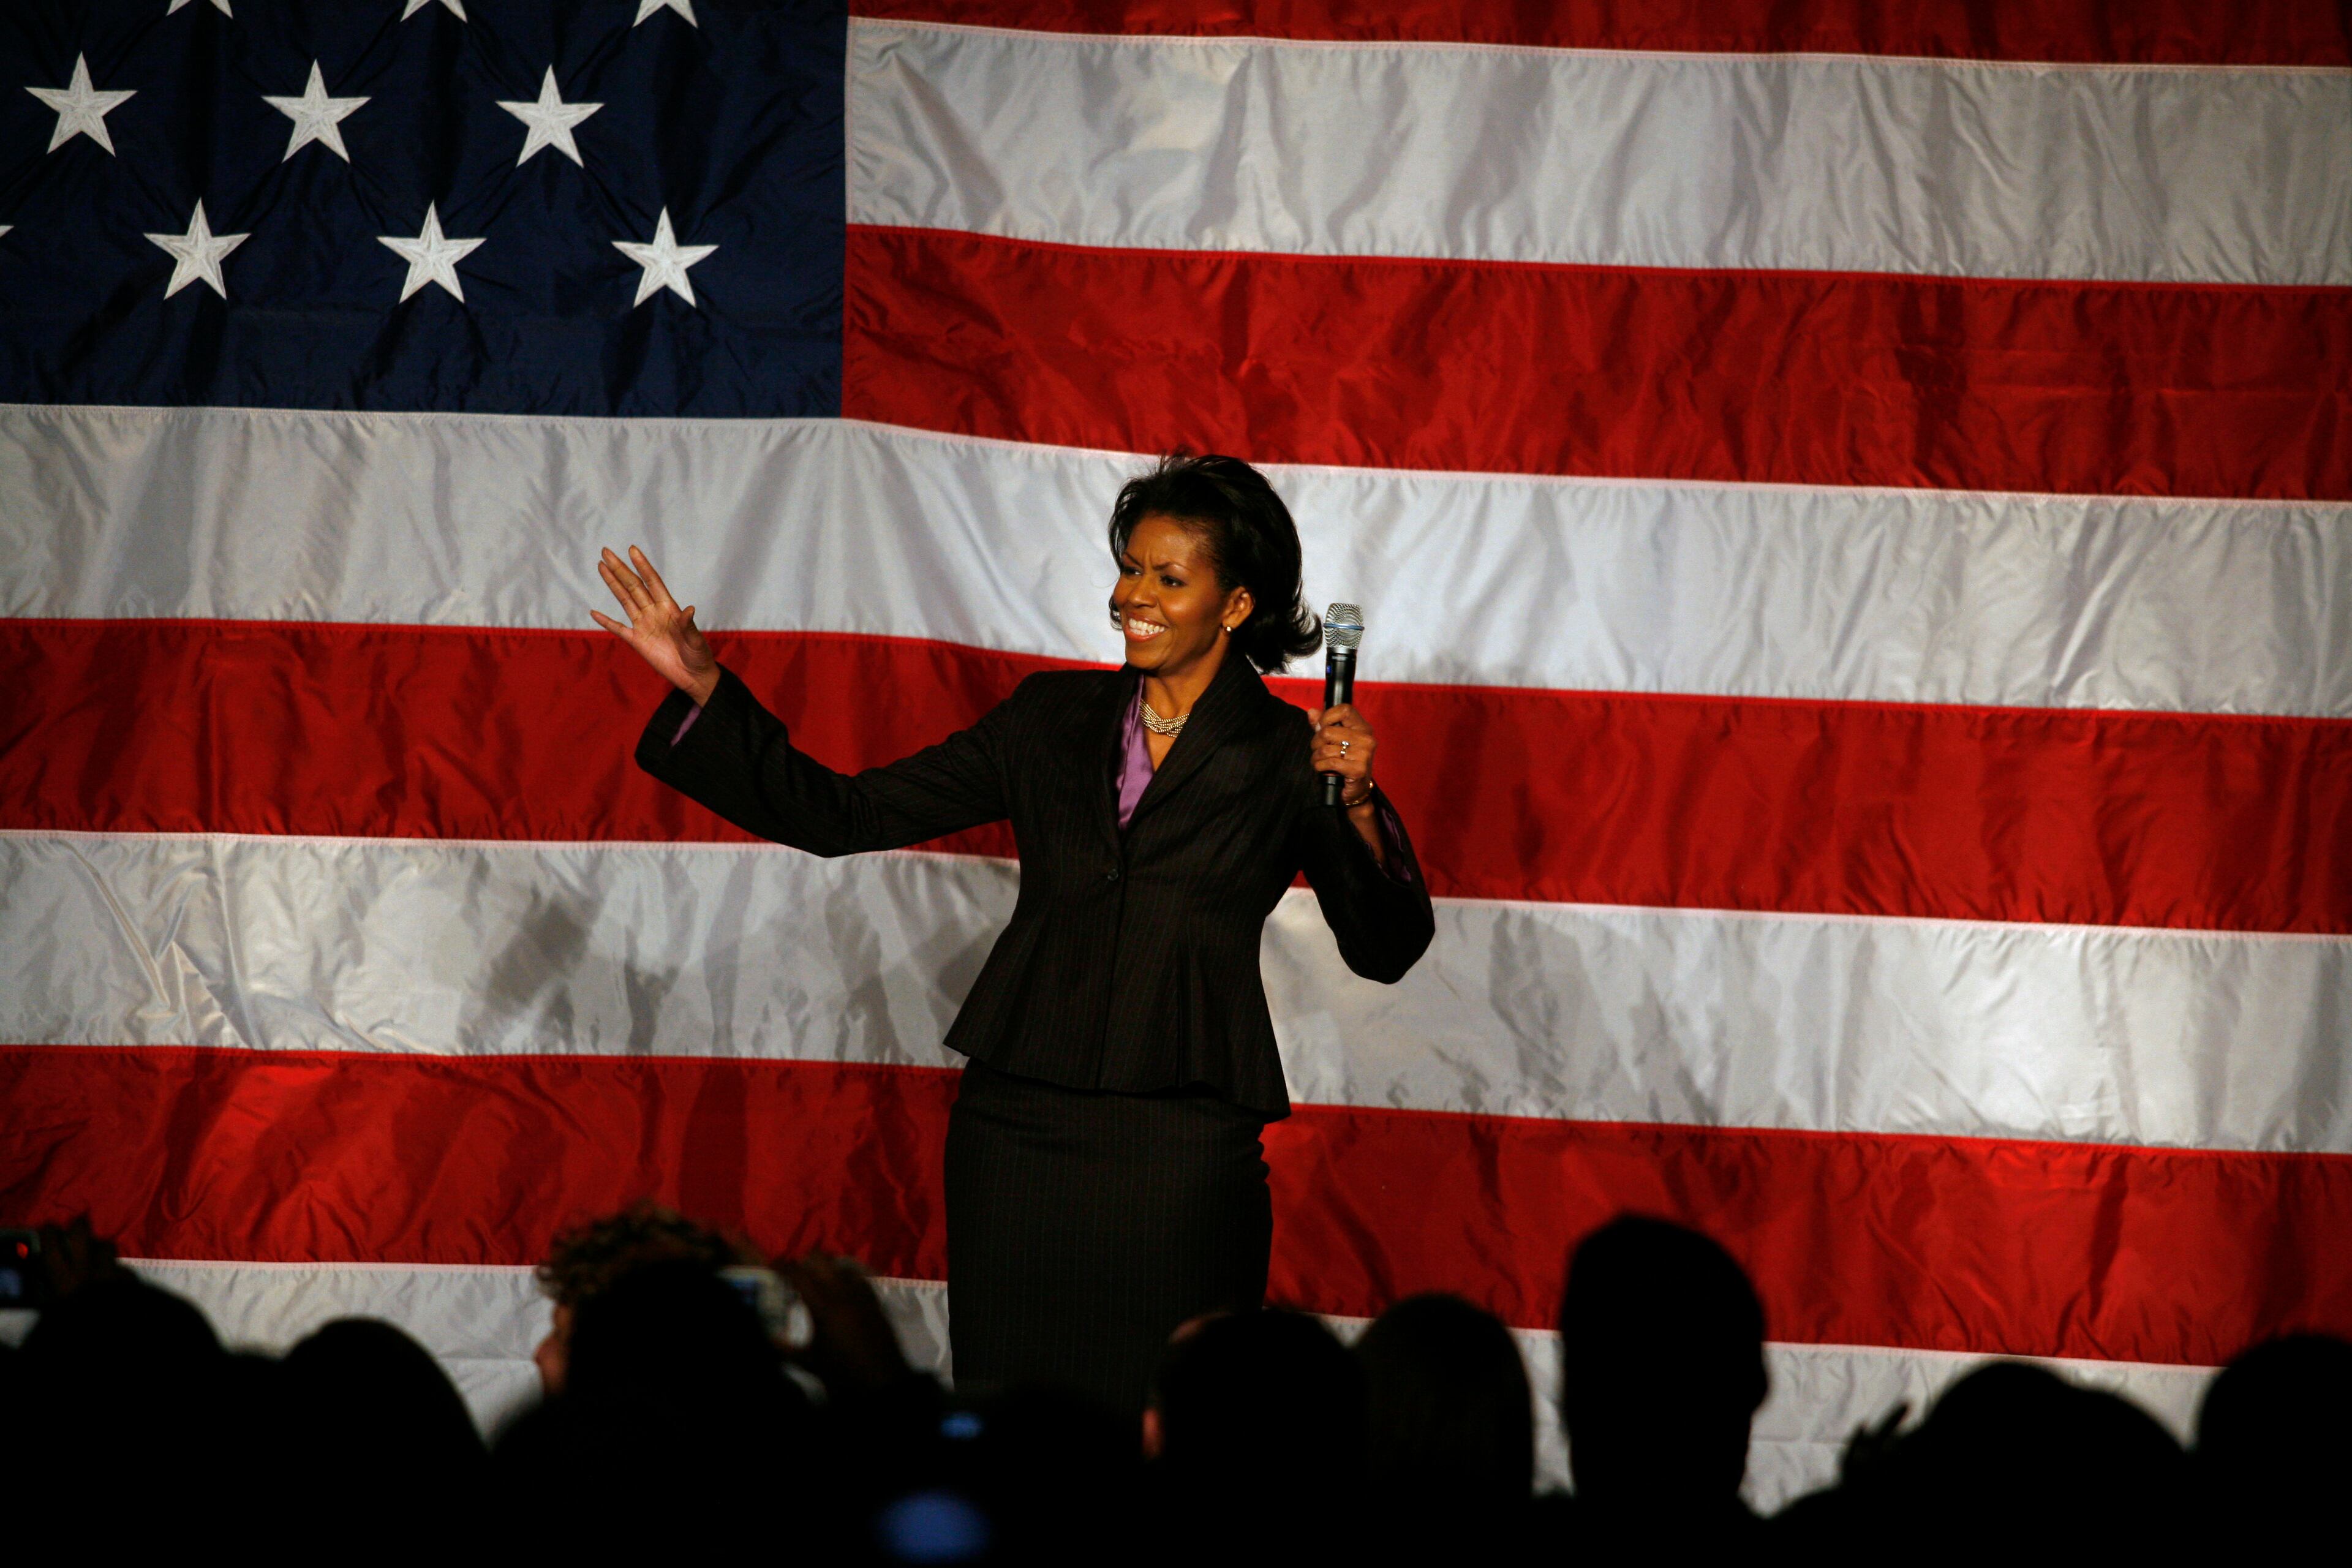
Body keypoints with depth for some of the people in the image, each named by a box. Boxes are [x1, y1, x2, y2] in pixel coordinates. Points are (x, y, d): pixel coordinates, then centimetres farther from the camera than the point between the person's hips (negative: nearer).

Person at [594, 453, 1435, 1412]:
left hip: (1178, 1152, -3)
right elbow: (846, 816, 10)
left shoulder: (1286, 756, 3)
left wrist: (1357, 807, -20)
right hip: (1017, 1128, 3)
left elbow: (1386, 949, -4)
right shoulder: (1053, 721, 11)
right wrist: (704, 685, 3)